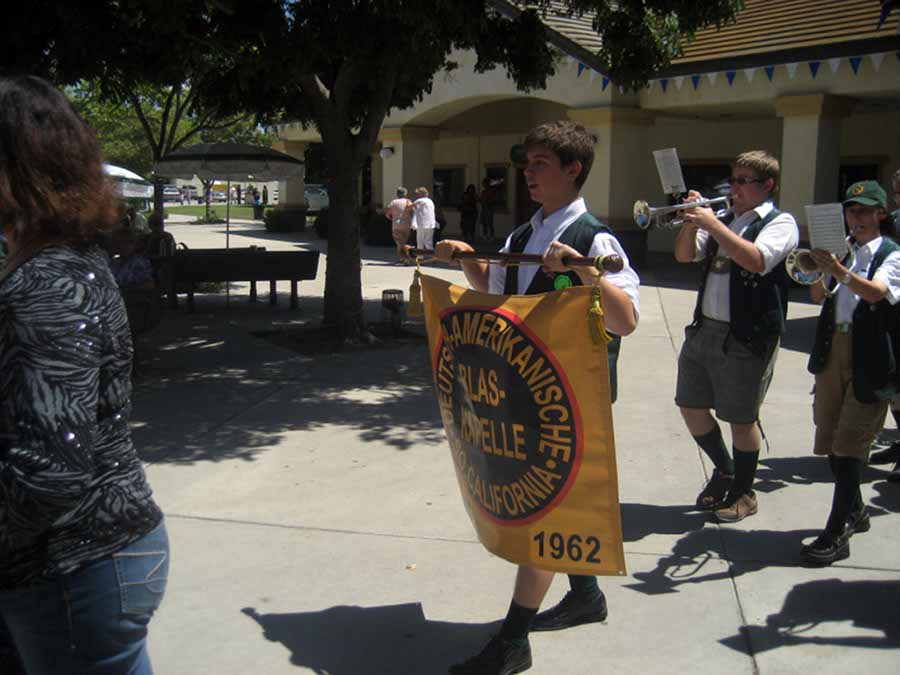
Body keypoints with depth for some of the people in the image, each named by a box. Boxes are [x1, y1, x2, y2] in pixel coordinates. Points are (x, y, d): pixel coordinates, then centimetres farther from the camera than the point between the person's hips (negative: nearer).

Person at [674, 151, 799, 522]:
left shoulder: (780, 223, -6)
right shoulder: (723, 218, 12)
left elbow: (756, 260, -24)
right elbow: (684, 255, 7)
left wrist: (711, 223, -23)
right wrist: (692, 221, -9)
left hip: (746, 338, -6)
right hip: (703, 329, 6)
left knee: (741, 419, 5)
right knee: (692, 407, 13)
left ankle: (744, 492, 24)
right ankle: (724, 470, 35)